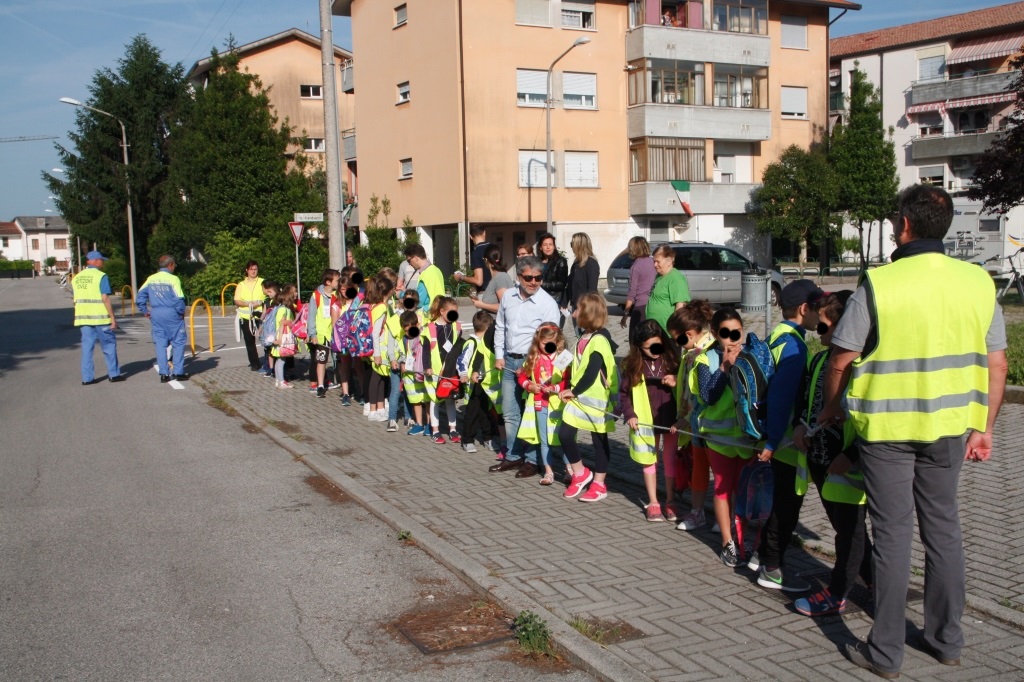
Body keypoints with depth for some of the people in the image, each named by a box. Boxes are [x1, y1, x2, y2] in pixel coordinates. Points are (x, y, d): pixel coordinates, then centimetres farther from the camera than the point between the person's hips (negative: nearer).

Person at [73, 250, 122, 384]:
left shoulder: (77, 278, 12)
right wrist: (113, 318, -13)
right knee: (109, 345, 6)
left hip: (83, 317, 6)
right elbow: (105, 298, -15)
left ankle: (87, 377, 5)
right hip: (100, 317, -6)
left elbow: (76, 300, 14)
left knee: (87, 347, 7)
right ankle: (113, 374, 10)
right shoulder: (101, 276, -9)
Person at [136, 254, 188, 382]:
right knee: (178, 343, 6)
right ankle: (178, 372, 6)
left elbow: (140, 295, 7)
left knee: (160, 344, 9)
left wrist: (145, 311, 14)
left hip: (156, 314, 5)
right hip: (171, 314, -5)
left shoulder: (151, 279, 6)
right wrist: (182, 312, 1)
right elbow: (179, 299, -14)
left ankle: (164, 374, 8)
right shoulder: (173, 279, -10)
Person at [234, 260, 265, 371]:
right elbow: (237, 301, 2)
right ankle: (254, 363, 16)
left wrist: (260, 303, -17)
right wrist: (249, 304, -15)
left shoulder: (262, 282, 6)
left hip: (260, 315, -2)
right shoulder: (241, 285, 11)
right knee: (249, 341, 6)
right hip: (245, 317, 2)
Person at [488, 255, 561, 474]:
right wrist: (499, 355, 10)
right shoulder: (508, 296, 6)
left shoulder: (548, 304, -11)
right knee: (509, 413, 13)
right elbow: (500, 327, 16)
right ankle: (513, 456, 25)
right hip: (509, 361, 6)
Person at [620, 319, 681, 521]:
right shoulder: (632, 365, -5)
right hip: (646, 421, 0)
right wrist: (629, 414, -10)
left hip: (670, 420, 0)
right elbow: (624, 392, 0)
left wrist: (676, 383, -19)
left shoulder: (671, 360, -6)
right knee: (649, 461, 11)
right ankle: (653, 503, 21)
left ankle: (670, 501, 23)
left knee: (670, 461, 10)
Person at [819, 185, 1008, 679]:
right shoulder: (978, 282, -1)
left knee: (893, 535, 5)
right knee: (943, 528, 17)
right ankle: (947, 640, 30)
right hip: (950, 427, 4)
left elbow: (841, 361, -10)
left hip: (887, 429, -4)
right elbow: (997, 365, 4)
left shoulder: (878, 285, -14)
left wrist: (829, 410, 8)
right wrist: (983, 428, 14)